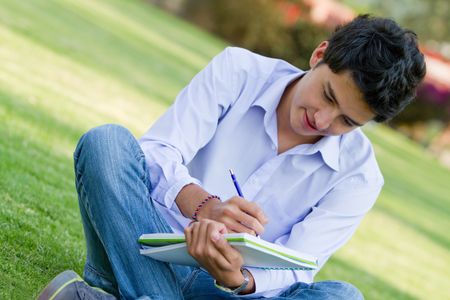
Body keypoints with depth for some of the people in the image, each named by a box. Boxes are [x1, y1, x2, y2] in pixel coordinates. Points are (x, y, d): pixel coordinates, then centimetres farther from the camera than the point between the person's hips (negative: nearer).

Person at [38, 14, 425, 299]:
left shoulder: (358, 176, -4)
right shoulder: (238, 70, -3)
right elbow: (156, 152, -11)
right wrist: (204, 206, -33)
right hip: (153, 253, 0)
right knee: (107, 141, -24)